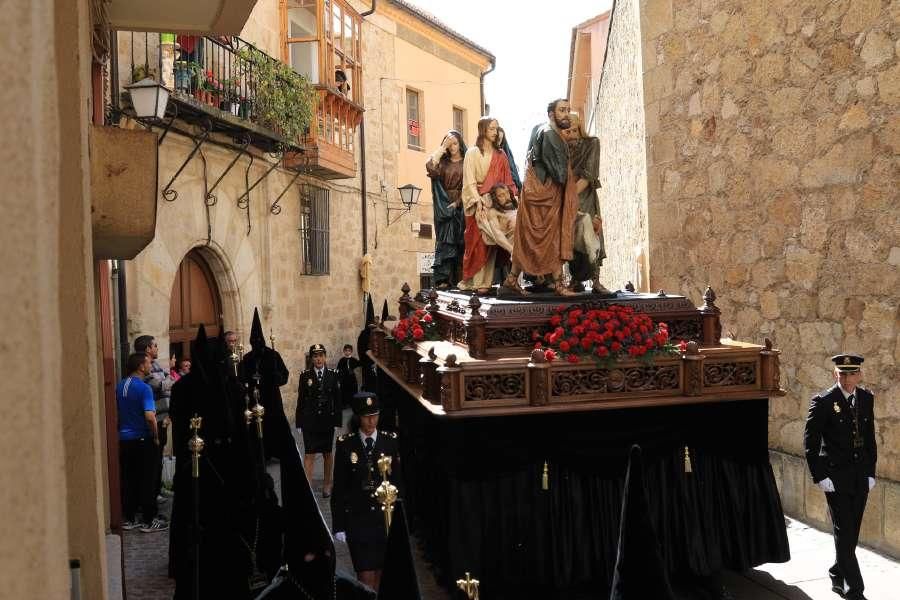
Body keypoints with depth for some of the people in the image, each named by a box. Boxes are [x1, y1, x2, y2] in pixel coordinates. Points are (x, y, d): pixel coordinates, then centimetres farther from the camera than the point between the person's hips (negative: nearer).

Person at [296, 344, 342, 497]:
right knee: (309, 454, -5)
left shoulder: (333, 375, 1)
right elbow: (300, 400, 0)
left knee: (327, 453, 13)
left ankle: (327, 484, 27)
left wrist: (337, 422, -2)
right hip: (309, 421, -1)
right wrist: (300, 423, -2)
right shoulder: (305, 376, -1)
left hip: (327, 421, 1)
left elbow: (337, 400, 2)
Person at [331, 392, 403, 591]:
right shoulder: (345, 444, -4)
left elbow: (399, 482, 3)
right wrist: (338, 526, -2)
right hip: (357, 519, -2)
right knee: (366, 576, -3)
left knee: (382, 572, 10)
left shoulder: (390, 441, 0)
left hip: (387, 517, 2)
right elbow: (339, 488, -1)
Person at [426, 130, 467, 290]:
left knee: (461, 241, -3)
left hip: (461, 205, -1)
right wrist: (442, 147, -6)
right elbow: (430, 168, -9)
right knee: (445, 240, -7)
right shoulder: (442, 161, 13)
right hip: (444, 206, 1)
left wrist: (457, 202, -12)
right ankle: (443, 279, -12)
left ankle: (461, 278, -2)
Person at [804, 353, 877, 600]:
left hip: (860, 477, 5)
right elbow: (810, 442, -8)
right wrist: (820, 476, -12)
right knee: (844, 533, -3)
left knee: (851, 533, 13)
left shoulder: (866, 398, 6)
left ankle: (838, 576, 30)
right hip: (836, 477, -5)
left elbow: (870, 438, 12)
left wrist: (871, 472, 8)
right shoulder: (823, 401, -11)